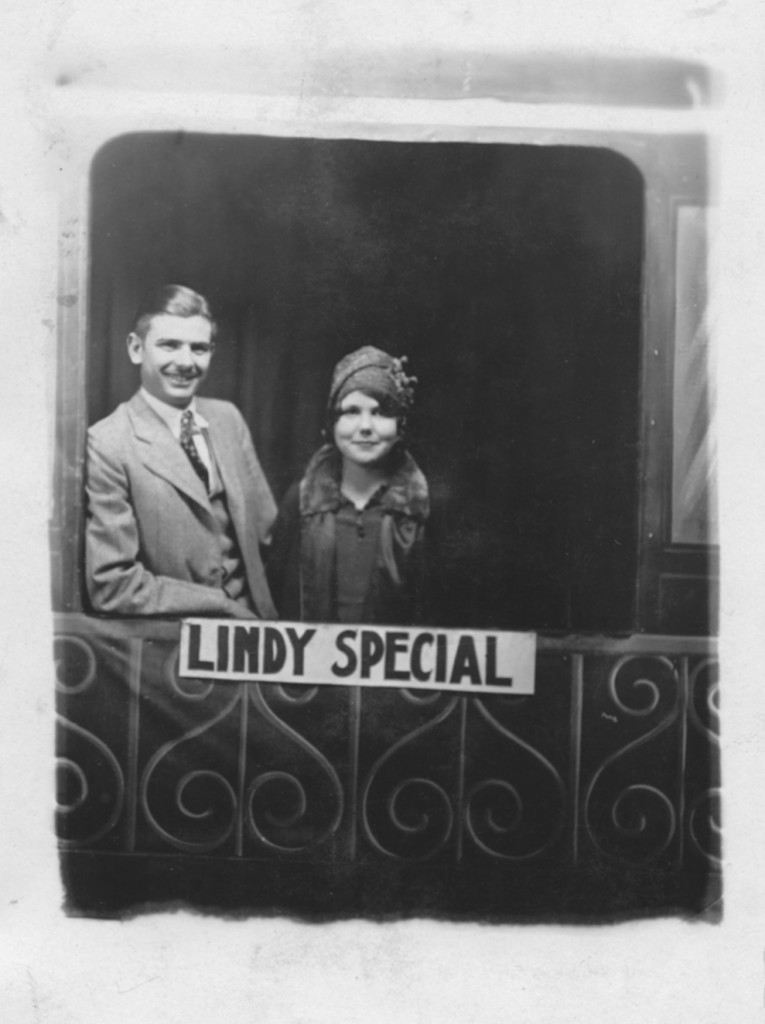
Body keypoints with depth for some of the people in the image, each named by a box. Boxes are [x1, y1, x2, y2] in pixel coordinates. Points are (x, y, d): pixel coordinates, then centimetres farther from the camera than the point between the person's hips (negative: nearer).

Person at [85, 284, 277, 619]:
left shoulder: (228, 417, 5)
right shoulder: (106, 445, -12)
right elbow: (112, 585, -13)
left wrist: (262, 611, 0)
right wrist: (224, 606, -11)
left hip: (251, 618, 4)